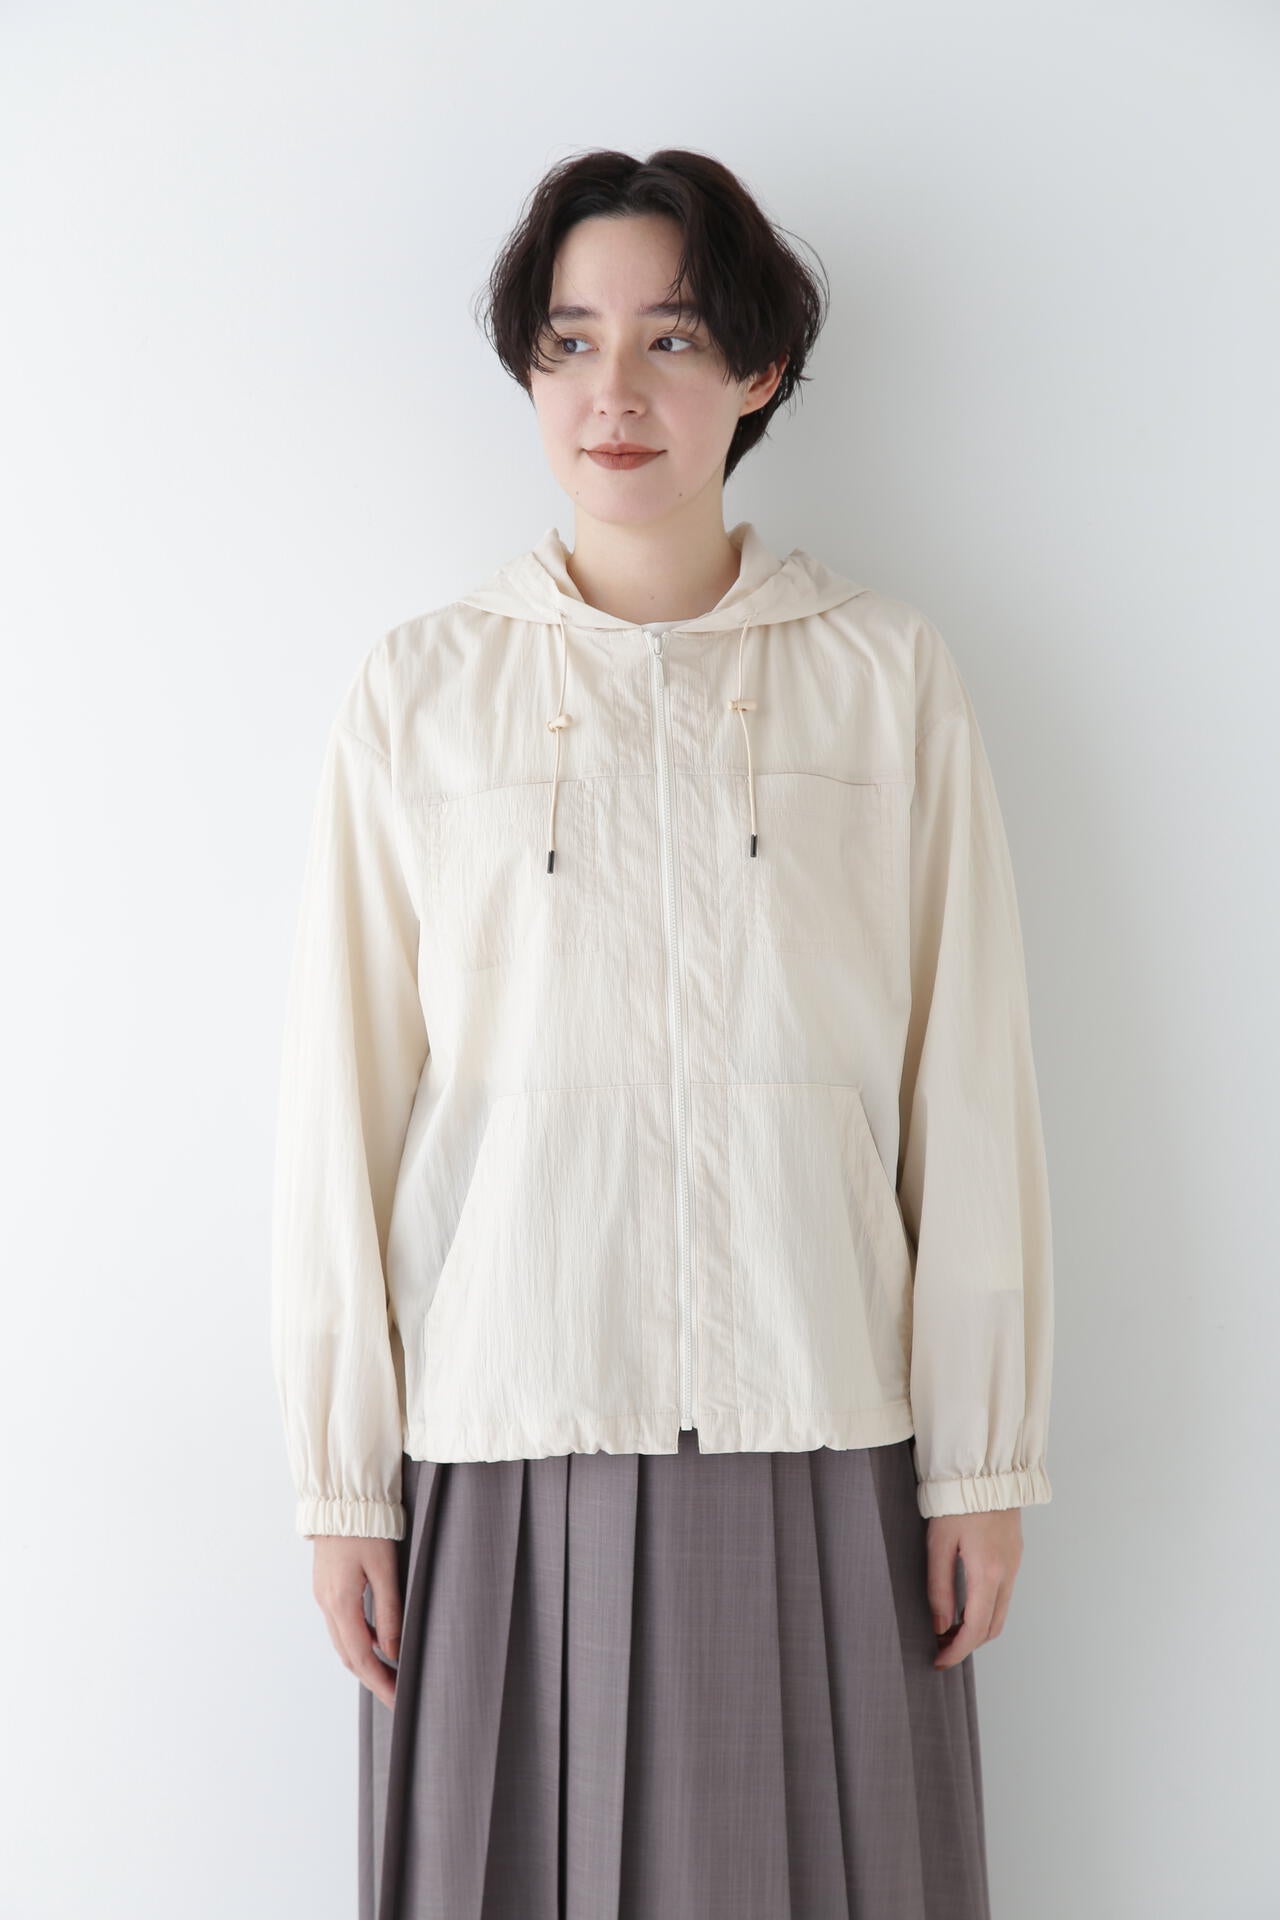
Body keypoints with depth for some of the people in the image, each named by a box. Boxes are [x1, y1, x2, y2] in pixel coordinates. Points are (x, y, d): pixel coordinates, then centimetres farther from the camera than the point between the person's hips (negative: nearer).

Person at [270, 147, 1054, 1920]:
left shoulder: (889, 676, 2)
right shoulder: (419, 690, 3)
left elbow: (967, 1089, 2)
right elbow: (343, 1096, 3)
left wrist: (984, 1461, 1)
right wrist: (340, 1479, 2)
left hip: (814, 1437, 0)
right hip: (506, 1437, 0)